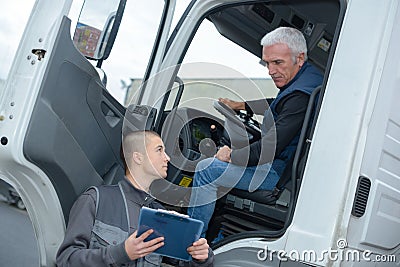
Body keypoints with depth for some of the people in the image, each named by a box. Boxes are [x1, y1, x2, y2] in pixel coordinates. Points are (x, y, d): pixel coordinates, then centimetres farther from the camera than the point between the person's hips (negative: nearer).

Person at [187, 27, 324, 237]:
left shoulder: (300, 97, -28)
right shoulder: (308, 77, 6)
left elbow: (269, 149, -29)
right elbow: (277, 106, 27)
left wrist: (231, 155, -14)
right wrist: (240, 105, 28)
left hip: (283, 172, -11)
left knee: (206, 170, -11)